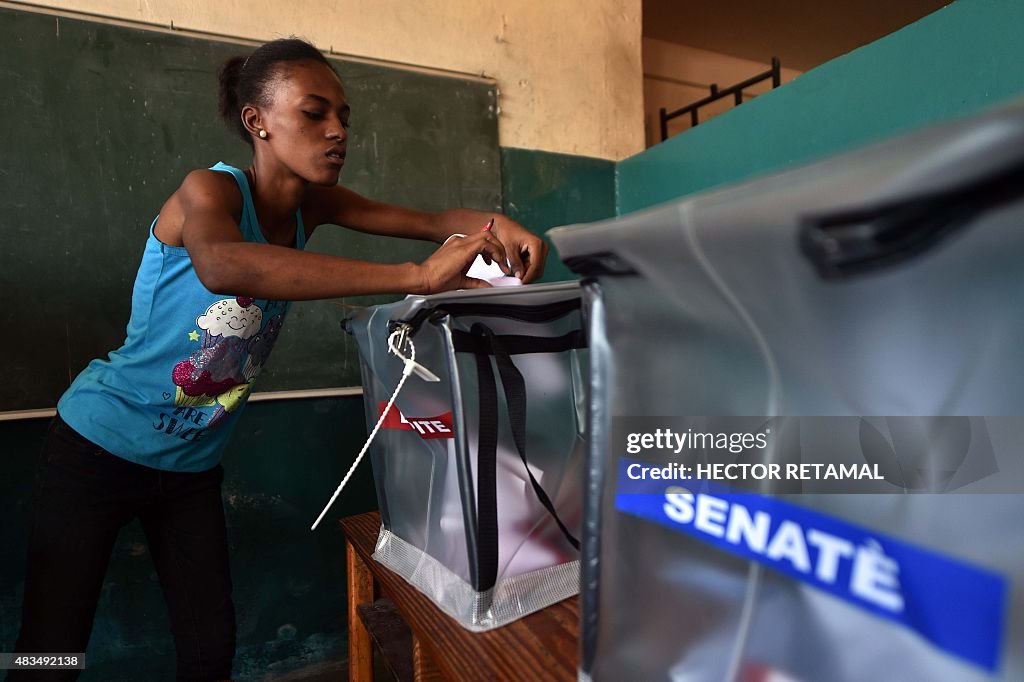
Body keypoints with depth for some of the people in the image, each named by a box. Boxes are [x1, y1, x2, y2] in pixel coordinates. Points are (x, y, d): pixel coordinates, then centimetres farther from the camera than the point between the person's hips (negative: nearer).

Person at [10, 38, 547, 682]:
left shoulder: (312, 205, -4)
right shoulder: (211, 189, -21)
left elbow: (434, 221, -7)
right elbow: (222, 267, -45)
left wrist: (491, 225, -30)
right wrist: (417, 276, -50)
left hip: (194, 463, 5)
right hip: (101, 444, -5)